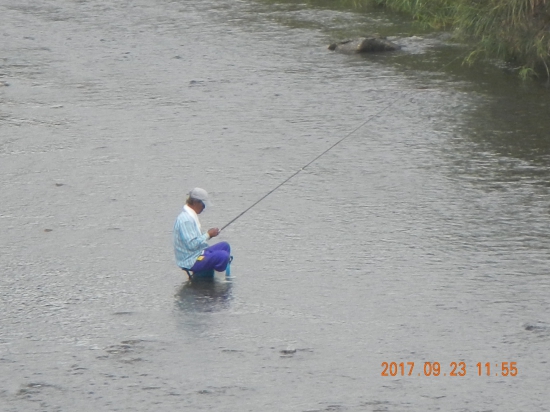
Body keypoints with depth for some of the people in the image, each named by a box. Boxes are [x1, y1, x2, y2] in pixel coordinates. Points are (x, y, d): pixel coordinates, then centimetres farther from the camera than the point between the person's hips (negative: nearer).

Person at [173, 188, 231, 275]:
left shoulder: (190, 215, 11)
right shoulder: (186, 219, -22)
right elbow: (191, 244, -27)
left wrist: (208, 234, 4)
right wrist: (208, 235, -16)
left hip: (197, 254, 11)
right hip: (191, 262, -11)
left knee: (224, 246, 18)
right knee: (223, 256, -26)